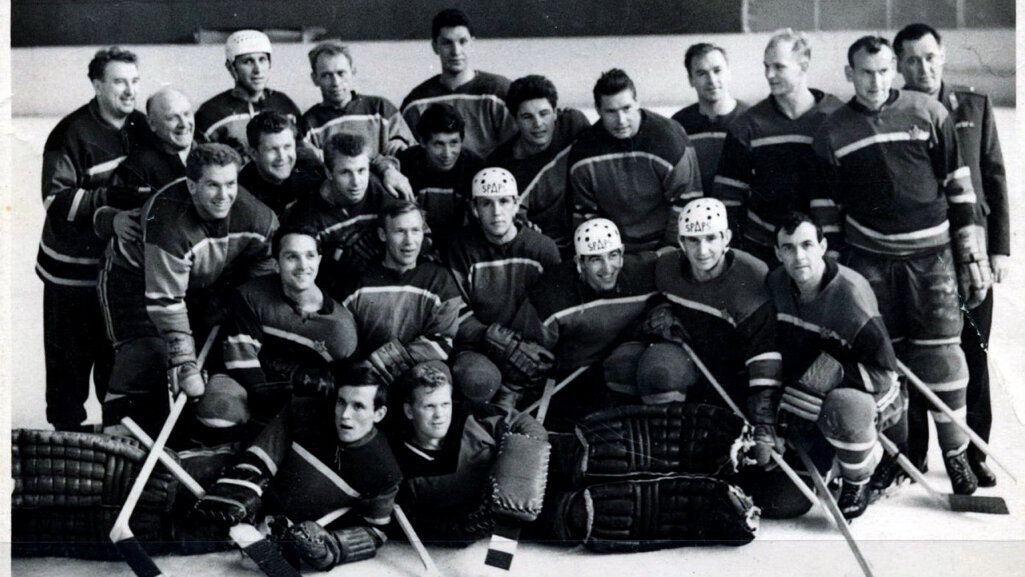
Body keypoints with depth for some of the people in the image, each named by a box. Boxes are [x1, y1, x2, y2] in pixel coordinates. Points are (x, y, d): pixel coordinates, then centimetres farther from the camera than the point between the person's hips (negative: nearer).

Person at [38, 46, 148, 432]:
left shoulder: (141, 128, 5)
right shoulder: (72, 134, -15)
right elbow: (57, 200, -20)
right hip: (73, 269, -5)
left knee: (118, 354, 15)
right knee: (70, 355, 3)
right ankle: (67, 429, 17)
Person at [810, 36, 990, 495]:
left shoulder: (929, 113, 0)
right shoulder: (832, 133, 3)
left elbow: (959, 187, 2)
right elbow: (825, 207, 9)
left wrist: (973, 259, 1)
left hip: (930, 253, -1)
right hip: (868, 257, 1)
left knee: (940, 353, -2)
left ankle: (956, 453, 13)